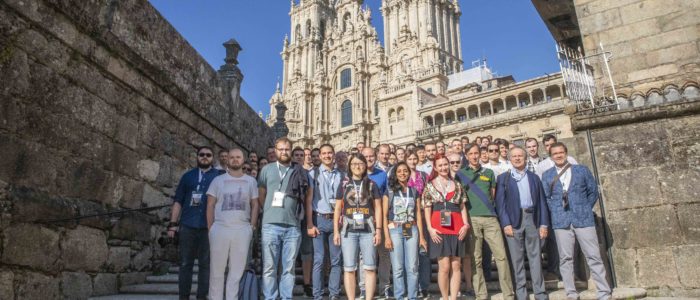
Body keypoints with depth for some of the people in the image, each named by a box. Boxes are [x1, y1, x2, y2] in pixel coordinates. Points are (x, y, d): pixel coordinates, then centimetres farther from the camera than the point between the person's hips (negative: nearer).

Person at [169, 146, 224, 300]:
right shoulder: (188, 176, 13)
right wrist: (173, 223, 3)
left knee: (206, 264, 3)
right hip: (187, 225, 2)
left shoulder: (220, 176, 9)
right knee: (185, 263, 5)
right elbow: (178, 201, 11)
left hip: (209, 227, -1)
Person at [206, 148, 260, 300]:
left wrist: (252, 227, 0)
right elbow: (210, 205, 5)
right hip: (220, 228, -1)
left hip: (242, 229, 1)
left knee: (237, 270, 6)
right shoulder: (218, 180, 7)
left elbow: (255, 205, 10)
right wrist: (210, 228, -2)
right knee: (217, 269, 6)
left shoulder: (251, 181, 10)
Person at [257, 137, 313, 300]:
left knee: (288, 268, 7)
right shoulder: (267, 169, 8)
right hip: (270, 225, 0)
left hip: (293, 226, 0)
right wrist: (269, 212, 12)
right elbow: (261, 195, 15)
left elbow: (309, 195, 14)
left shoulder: (301, 172, 7)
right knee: (269, 267, 3)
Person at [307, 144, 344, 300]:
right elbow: (309, 200, -2)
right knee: (319, 259, -1)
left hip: (336, 220, 2)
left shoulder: (342, 175, 7)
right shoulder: (313, 173, 1)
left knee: (336, 260, 6)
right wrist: (309, 224, -7)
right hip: (319, 219, -2)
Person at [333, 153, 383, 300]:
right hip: (348, 230, 0)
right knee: (349, 268, 3)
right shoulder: (344, 185, 10)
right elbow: (338, 208, 9)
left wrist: (378, 230, -1)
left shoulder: (372, 184, 9)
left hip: (368, 230, 0)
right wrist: (336, 231, 2)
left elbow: (378, 208, 7)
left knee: (370, 268, 0)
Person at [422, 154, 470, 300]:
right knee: (444, 266, -3)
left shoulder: (457, 185, 12)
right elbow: (427, 208, 1)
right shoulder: (430, 185, 5)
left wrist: (465, 224, -1)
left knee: (456, 266, 4)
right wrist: (430, 228, -8)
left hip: (456, 227, 3)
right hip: (439, 228, -3)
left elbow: (463, 206, 12)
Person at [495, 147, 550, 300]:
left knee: (535, 257, 5)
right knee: (517, 259, 2)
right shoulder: (503, 178, 7)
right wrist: (505, 224, -10)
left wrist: (544, 224, 1)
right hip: (513, 221, -2)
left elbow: (541, 202, 9)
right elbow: (500, 203, 0)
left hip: (532, 219, 2)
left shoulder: (534, 178, 13)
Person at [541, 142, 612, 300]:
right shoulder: (547, 175, 8)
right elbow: (545, 198, 9)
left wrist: (585, 209, 6)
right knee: (565, 258, 2)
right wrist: (555, 212, 1)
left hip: (584, 218, 0)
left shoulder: (582, 170, 7)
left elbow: (593, 191, 10)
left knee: (594, 256, 0)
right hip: (561, 221, 1)